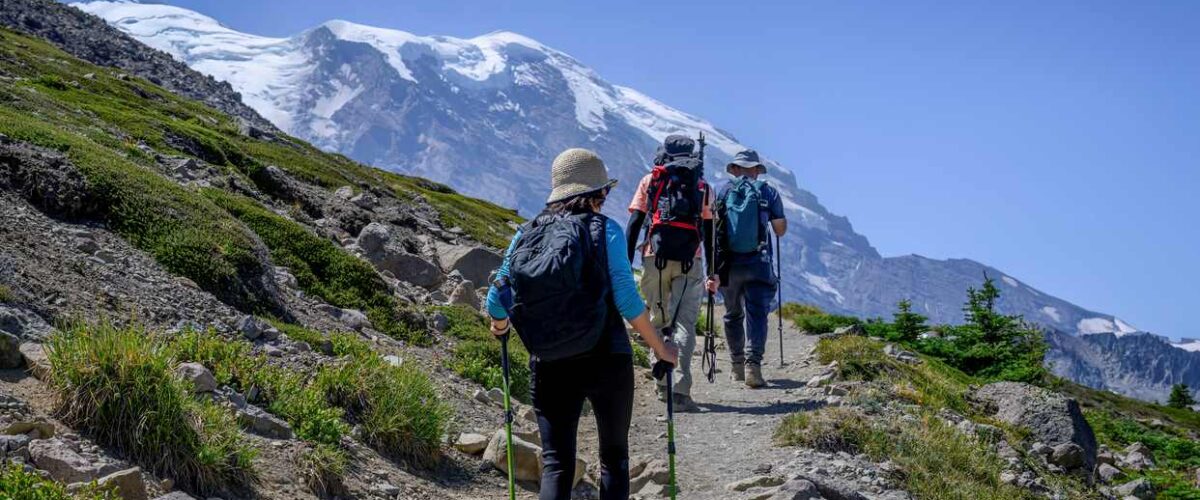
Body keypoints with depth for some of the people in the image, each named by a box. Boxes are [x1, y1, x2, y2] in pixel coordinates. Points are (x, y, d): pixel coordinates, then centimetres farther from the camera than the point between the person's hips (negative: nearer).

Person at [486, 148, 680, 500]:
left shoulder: (526, 235, 4)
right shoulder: (605, 230, -6)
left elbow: (496, 302, 6)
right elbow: (626, 300, -12)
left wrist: (499, 326, 29)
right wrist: (659, 348, 1)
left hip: (549, 367, 2)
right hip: (607, 361, -2)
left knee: (555, 463, 5)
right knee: (614, 458, 15)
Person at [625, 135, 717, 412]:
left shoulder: (649, 181, 10)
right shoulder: (702, 186, 11)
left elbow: (633, 225, 3)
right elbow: (709, 232, 11)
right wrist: (712, 273, 15)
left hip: (654, 258, 1)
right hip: (689, 263, -1)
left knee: (658, 321, 16)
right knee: (684, 324, -5)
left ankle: (662, 385, 20)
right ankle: (680, 391, -17)